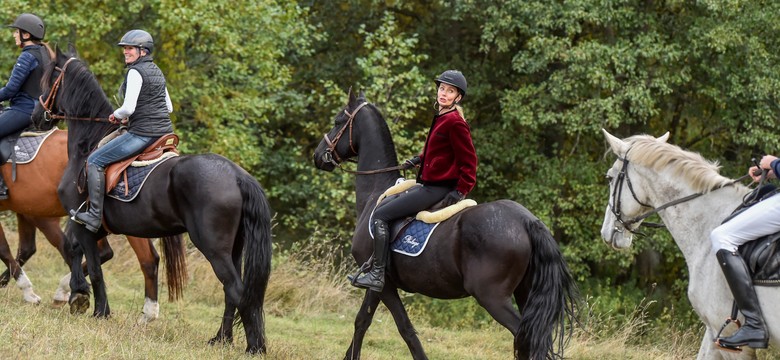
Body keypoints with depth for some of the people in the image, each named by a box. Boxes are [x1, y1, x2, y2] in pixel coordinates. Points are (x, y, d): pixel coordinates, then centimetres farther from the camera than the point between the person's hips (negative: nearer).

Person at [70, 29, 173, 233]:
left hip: (143, 133, -9)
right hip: (164, 131, 9)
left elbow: (128, 108, -21)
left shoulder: (135, 72, -12)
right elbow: (169, 107, 21)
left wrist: (117, 115, 1)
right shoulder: (157, 72, 16)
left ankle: (95, 217, -11)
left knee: (95, 161, -4)